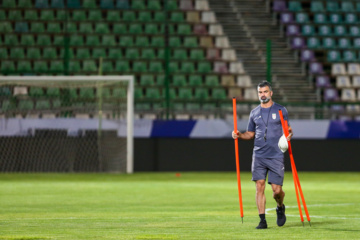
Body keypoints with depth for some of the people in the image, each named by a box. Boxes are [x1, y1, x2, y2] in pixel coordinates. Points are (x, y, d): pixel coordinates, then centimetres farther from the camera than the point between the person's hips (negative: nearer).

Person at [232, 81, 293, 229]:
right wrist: (239, 135, 1)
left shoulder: (280, 110, 5)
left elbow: (288, 129, 11)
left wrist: (289, 134, -12)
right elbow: (250, 134, 20)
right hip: (259, 156, 2)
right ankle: (262, 220, -4)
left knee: (277, 190, -5)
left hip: (276, 156, -2)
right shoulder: (254, 113, 12)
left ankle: (280, 208, 28)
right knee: (259, 186, -8)